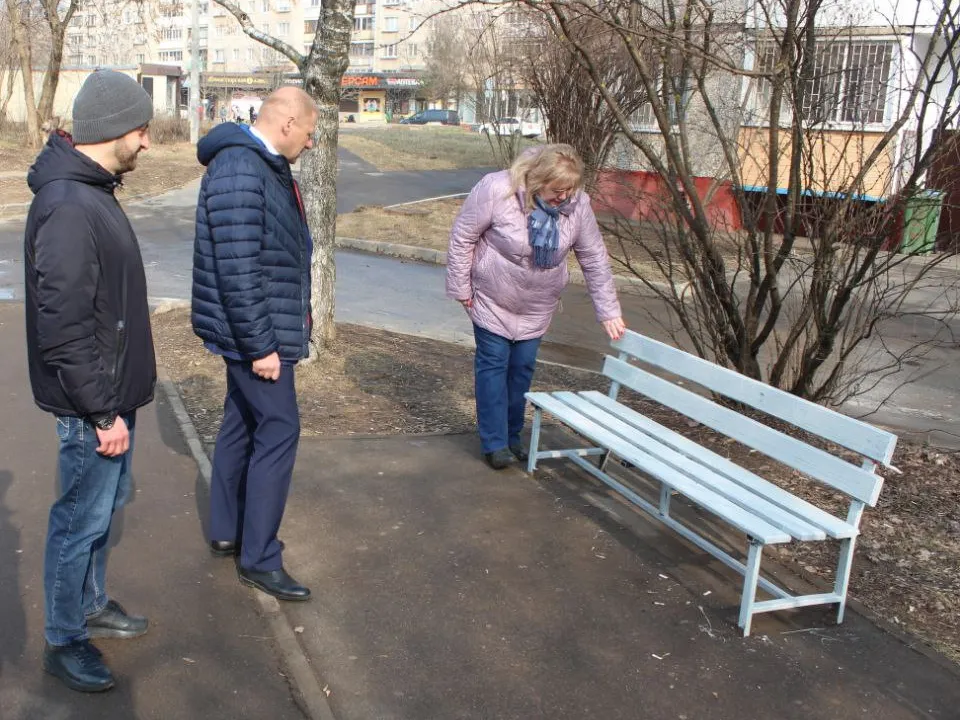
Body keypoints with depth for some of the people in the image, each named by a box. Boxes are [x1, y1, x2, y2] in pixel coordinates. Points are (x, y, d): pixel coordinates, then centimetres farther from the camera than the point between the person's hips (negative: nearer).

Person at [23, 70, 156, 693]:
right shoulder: (68, 209, -24)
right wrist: (102, 412, -21)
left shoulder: (92, 191, 9)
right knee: (82, 519, 5)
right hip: (92, 405, -10)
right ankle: (64, 641, 23)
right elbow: (64, 329, -26)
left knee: (105, 506, 23)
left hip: (112, 391, 10)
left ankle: (92, 604, 42)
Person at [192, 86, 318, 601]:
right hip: (254, 332, -11)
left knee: (242, 423, 17)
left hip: (258, 329, 11)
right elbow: (238, 271, -26)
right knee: (278, 430, -6)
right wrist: (260, 345, -23)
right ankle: (259, 558, 4)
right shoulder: (239, 172, -22)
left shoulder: (266, 165, 12)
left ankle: (226, 530, 31)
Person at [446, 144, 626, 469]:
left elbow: (595, 260, -7)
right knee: (494, 364, 1)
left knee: (522, 367, 10)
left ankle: (512, 436, 25)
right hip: (492, 299, -3)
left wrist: (609, 312, -7)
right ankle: (495, 443, 10)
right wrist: (461, 287, -13)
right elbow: (462, 237, -16)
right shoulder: (496, 190, -26)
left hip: (537, 306, 4)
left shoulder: (578, 204, -15)